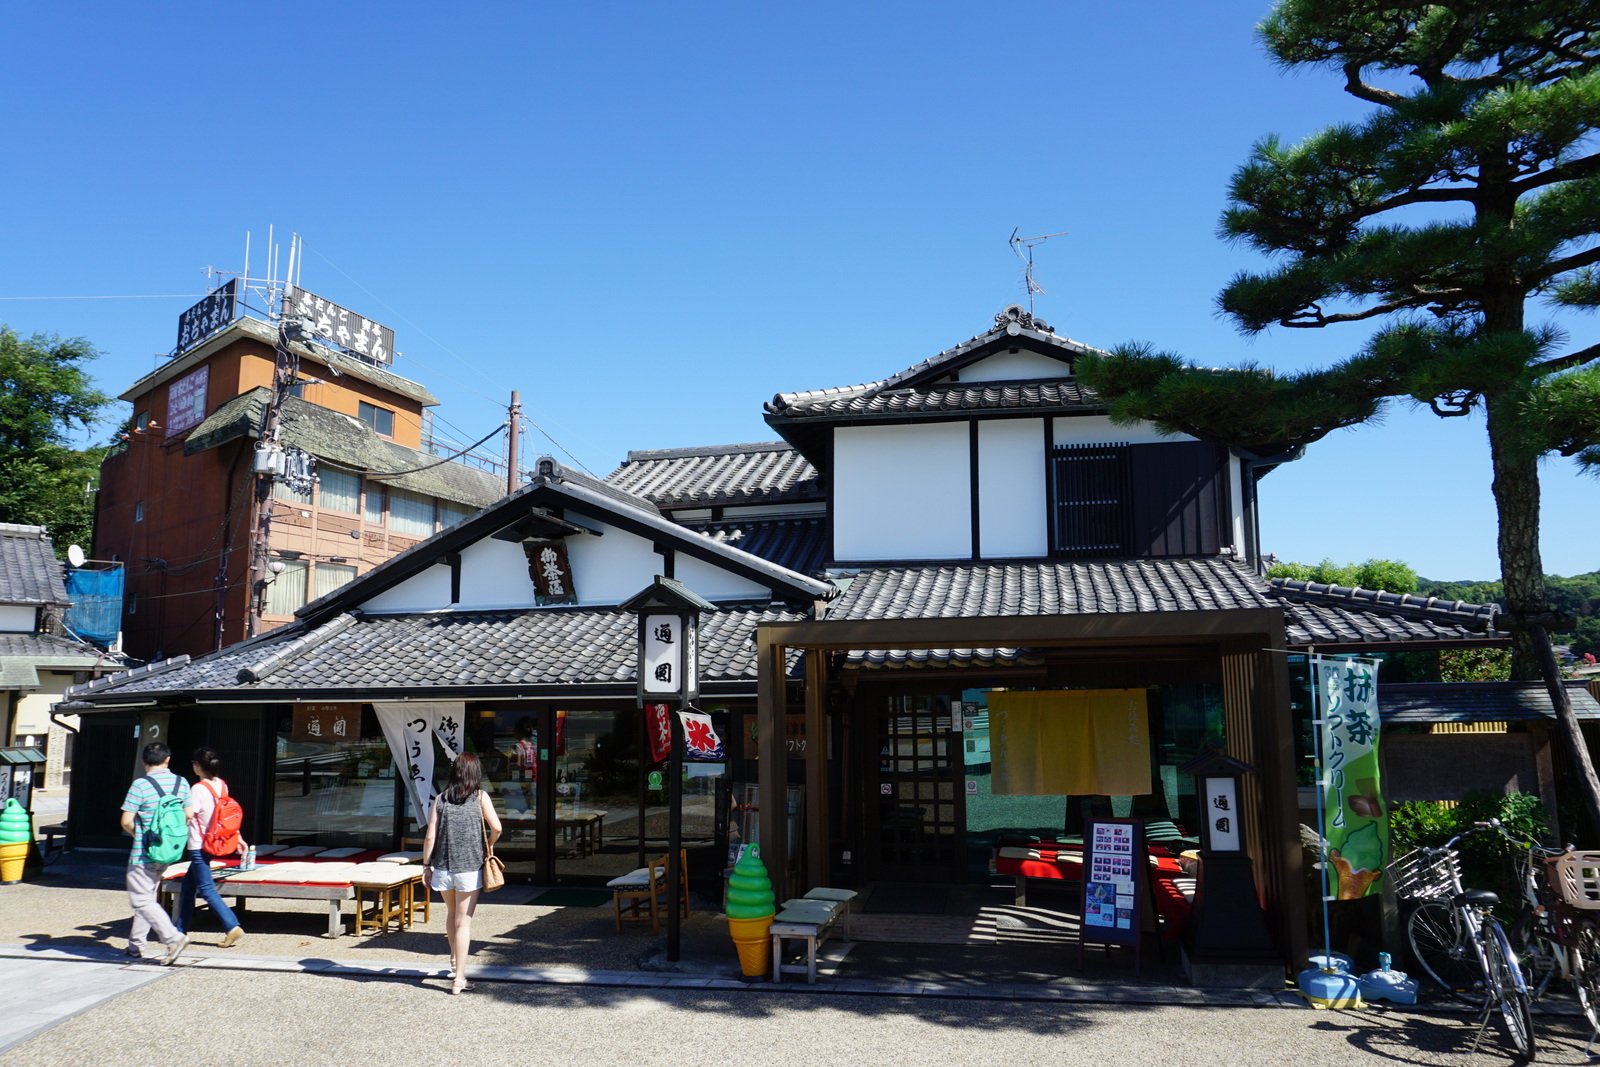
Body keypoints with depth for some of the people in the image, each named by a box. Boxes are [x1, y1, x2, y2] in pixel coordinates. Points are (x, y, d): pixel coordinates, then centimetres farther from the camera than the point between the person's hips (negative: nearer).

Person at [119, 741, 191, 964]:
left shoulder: (140, 785, -15)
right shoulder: (181, 783, 2)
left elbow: (126, 822, -15)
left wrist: (138, 834, 4)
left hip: (143, 854, -7)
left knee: (141, 900, -3)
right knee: (148, 896, 19)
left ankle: (174, 938, -16)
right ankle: (136, 945, 25)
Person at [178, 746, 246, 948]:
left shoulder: (198, 789, -19)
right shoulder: (222, 785, 4)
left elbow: (186, 816, -21)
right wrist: (238, 838, 17)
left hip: (199, 846, -8)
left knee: (206, 889, -4)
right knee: (188, 884, 19)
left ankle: (232, 927, -10)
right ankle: (180, 930, 27)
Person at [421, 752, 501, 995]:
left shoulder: (441, 799, 2)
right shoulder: (480, 797, -4)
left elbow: (430, 836, -1)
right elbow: (496, 827, -14)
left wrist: (426, 865, 7)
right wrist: (488, 847, 5)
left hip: (443, 867, 3)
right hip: (470, 867, -3)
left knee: (451, 914, 24)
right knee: (463, 921, 3)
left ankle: (454, 960, 41)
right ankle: (458, 977, 1)